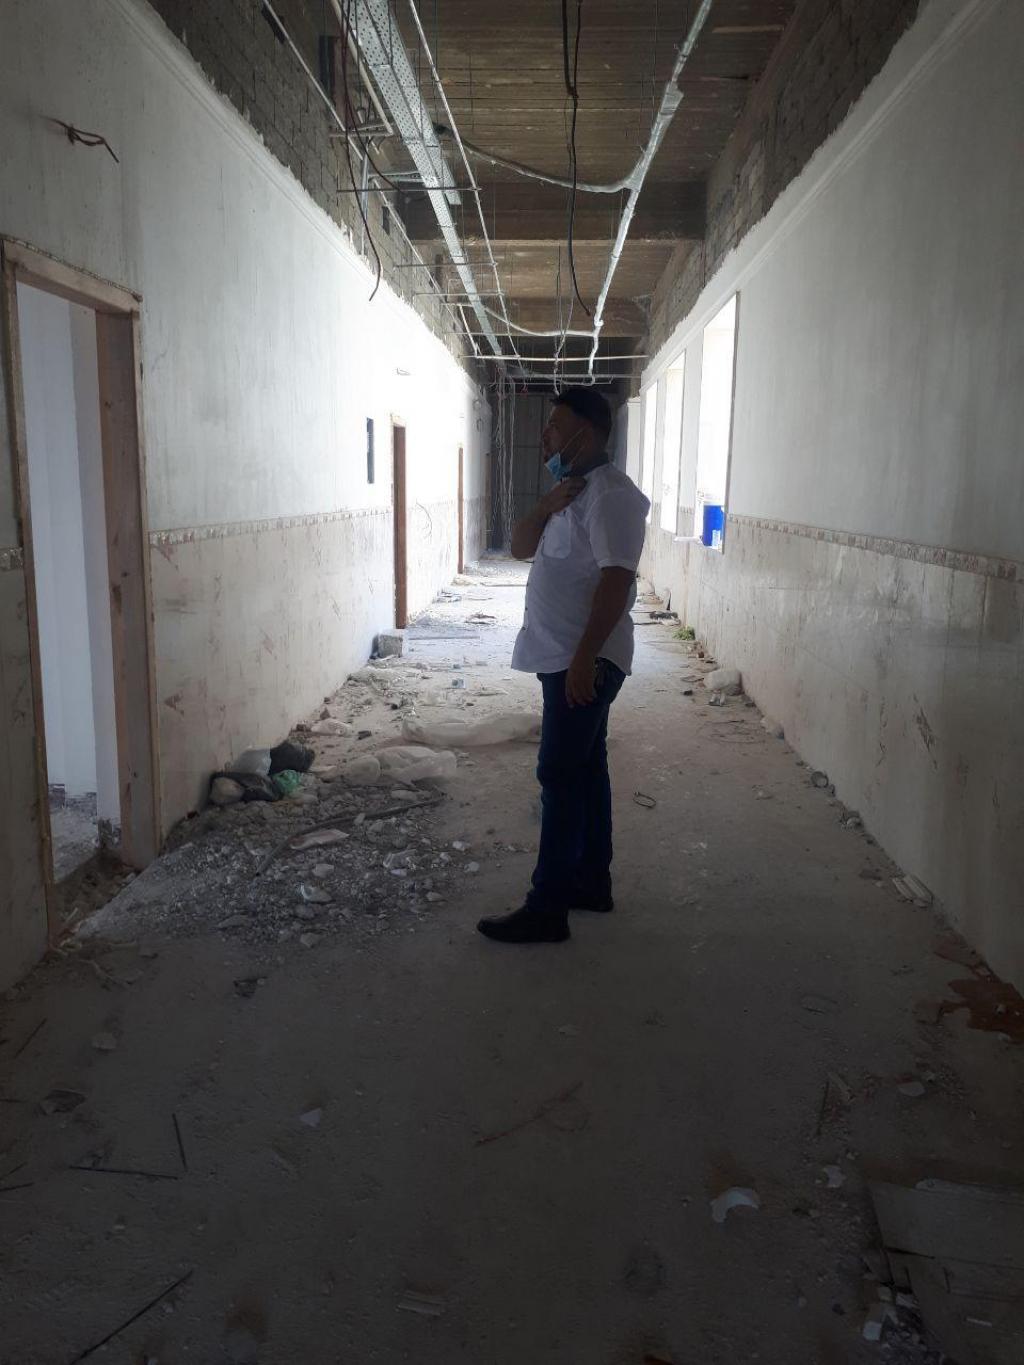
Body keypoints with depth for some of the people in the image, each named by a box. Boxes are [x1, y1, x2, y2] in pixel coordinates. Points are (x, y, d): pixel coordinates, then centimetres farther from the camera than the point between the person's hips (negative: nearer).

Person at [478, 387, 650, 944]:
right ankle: (592, 881, 26)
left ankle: (547, 909, -1)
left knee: (561, 777, -7)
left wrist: (584, 658, -27)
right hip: (564, 658, 10)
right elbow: (520, 547, 13)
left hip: (584, 661, -10)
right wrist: (546, 506, -6)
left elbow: (616, 579, -24)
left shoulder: (611, 494, -16)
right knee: (584, 768, 15)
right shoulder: (570, 491, 17)